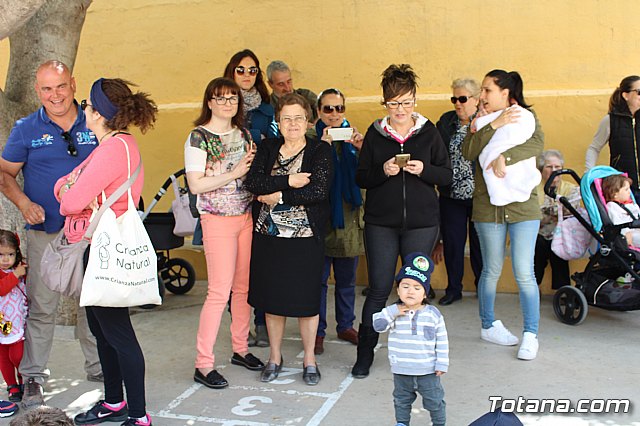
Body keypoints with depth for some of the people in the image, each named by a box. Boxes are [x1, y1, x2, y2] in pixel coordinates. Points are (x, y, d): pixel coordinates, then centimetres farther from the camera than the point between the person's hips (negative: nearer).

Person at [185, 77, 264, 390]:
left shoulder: (243, 134, 12)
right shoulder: (199, 136, -7)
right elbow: (196, 185, -14)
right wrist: (234, 173, -16)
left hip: (246, 216, 6)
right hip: (217, 219, -6)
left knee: (244, 286, 11)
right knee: (220, 290, -8)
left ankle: (240, 349, 27)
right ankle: (203, 365, 1)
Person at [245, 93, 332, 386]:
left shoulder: (320, 151, -2)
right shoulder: (267, 149, 9)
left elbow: (318, 191, -17)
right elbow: (253, 182, -7)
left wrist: (278, 196, -13)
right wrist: (288, 181, -17)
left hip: (305, 237, -3)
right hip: (268, 234, 3)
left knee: (305, 298, 3)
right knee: (272, 296, 10)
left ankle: (309, 359, 22)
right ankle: (275, 356, 28)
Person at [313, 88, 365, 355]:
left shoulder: (352, 135, 9)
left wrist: (361, 148, -15)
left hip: (348, 215, 4)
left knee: (347, 278, 13)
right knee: (318, 277, 1)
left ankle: (346, 326, 27)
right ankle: (317, 331, 12)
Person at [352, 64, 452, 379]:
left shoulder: (428, 132, 3)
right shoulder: (375, 134, 4)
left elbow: (447, 176, 4)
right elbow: (360, 178, 3)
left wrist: (423, 169, -15)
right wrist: (383, 171, -16)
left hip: (421, 223, 0)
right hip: (381, 224, 0)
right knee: (379, 289, 0)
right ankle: (365, 353, 15)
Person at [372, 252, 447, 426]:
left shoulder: (433, 314, -9)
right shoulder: (394, 312, -7)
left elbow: (442, 341, -4)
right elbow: (378, 325, -17)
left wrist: (442, 364, -4)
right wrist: (393, 312, -25)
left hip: (427, 371, -1)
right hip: (401, 371, 1)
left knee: (434, 400, 14)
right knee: (401, 400, 20)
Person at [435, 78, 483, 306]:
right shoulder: (446, 121, 7)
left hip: (478, 195, -3)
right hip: (451, 195, 4)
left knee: (479, 243, 10)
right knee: (452, 243, 11)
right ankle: (453, 289, 25)